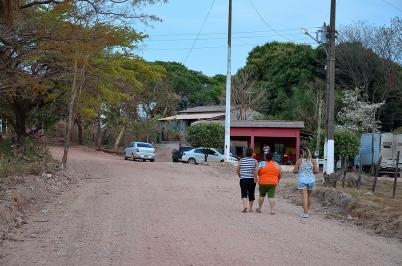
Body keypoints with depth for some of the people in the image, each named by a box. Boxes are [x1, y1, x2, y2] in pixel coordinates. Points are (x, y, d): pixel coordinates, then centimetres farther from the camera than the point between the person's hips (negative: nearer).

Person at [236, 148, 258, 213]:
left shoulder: (241, 160, 2)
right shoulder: (254, 161, -1)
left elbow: (237, 170, 1)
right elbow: (256, 170, -15)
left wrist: (240, 176, 17)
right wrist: (255, 178, -10)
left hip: (243, 179, 0)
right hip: (252, 179, 0)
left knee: (244, 193, -1)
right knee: (251, 194, 12)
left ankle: (245, 206, -22)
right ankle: (250, 208, 20)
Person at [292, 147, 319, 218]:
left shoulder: (299, 161, -6)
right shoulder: (312, 161, 2)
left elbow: (294, 171, -7)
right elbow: (316, 170, -3)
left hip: (302, 179, -3)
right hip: (311, 179, 3)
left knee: (304, 196, -5)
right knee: (310, 196, 18)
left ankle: (305, 213, -9)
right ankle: (308, 210, 28)